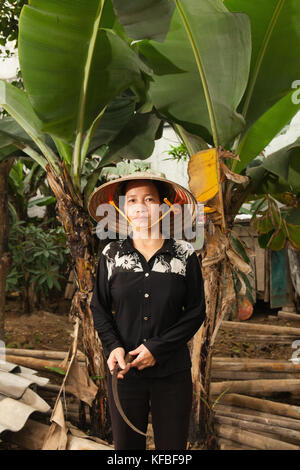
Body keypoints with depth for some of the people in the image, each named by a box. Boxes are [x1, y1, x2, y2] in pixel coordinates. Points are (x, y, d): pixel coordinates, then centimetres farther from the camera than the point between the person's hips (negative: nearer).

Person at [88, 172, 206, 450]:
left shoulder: (184, 254, -2)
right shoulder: (111, 255, 2)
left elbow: (196, 311, -1)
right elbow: (99, 307, 7)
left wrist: (157, 348, -11)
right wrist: (113, 346, -11)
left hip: (172, 373, -1)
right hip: (124, 371, 1)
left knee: (173, 447, 10)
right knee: (126, 445, 13)